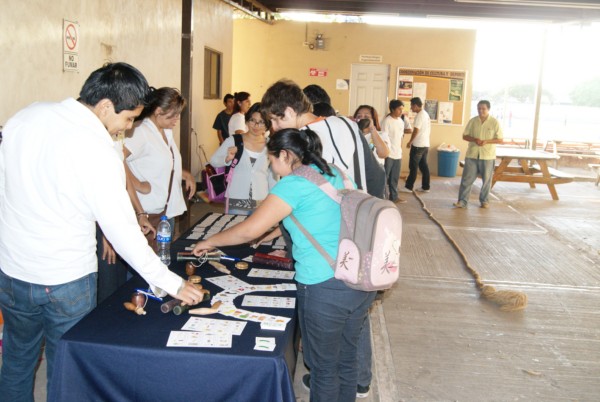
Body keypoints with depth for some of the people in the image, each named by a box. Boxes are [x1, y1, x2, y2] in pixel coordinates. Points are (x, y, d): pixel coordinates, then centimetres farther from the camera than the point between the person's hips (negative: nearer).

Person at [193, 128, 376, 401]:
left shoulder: (293, 184, -11)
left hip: (325, 287, -8)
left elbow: (249, 231, -10)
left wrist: (210, 242, 5)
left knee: (324, 369, 11)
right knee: (347, 360, 22)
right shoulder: (334, 174, 11)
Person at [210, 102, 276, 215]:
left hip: (261, 203, 1)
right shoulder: (233, 141, -2)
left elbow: (272, 177, 11)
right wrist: (227, 158, -16)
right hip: (236, 202, -1)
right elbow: (213, 160, 3)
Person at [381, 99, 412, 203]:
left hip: (398, 154, 8)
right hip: (388, 154, -8)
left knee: (395, 178, 15)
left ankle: (394, 197, 24)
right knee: (384, 176, 0)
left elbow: (410, 130, 20)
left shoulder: (401, 119, 9)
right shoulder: (387, 121, -14)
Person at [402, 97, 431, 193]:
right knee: (424, 166, 11)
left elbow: (416, 131, -18)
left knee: (413, 166, -3)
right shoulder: (426, 114, 14)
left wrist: (410, 142, -8)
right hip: (425, 144, 9)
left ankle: (408, 187, 1)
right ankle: (425, 187, 13)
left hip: (418, 145, -9)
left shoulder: (419, 115, -15)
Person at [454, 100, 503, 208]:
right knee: (467, 179, 0)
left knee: (486, 180, 9)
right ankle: (462, 201, 3)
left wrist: (486, 141, -18)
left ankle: (484, 201, 22)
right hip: (472, 155, 2)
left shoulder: (494, 122, -4)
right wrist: (474, 139, -13)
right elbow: (465, 136, 6)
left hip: (488, 156, -2)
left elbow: (500, 140, -3)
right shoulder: (472, 121, 4)